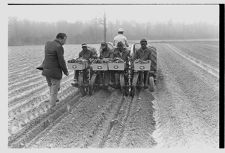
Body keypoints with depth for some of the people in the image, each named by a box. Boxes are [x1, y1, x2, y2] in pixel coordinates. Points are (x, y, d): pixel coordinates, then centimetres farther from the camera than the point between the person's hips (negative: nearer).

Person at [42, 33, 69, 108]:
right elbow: (61, 61, -15)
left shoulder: (47, 43, 6)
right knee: (54, 91, 3)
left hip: (46, 70, 7)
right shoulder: (59, 47, -17)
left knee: (51, 87, 23)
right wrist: (66, 71, -2)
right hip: (55, 72, -7)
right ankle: (53, 107, 9)